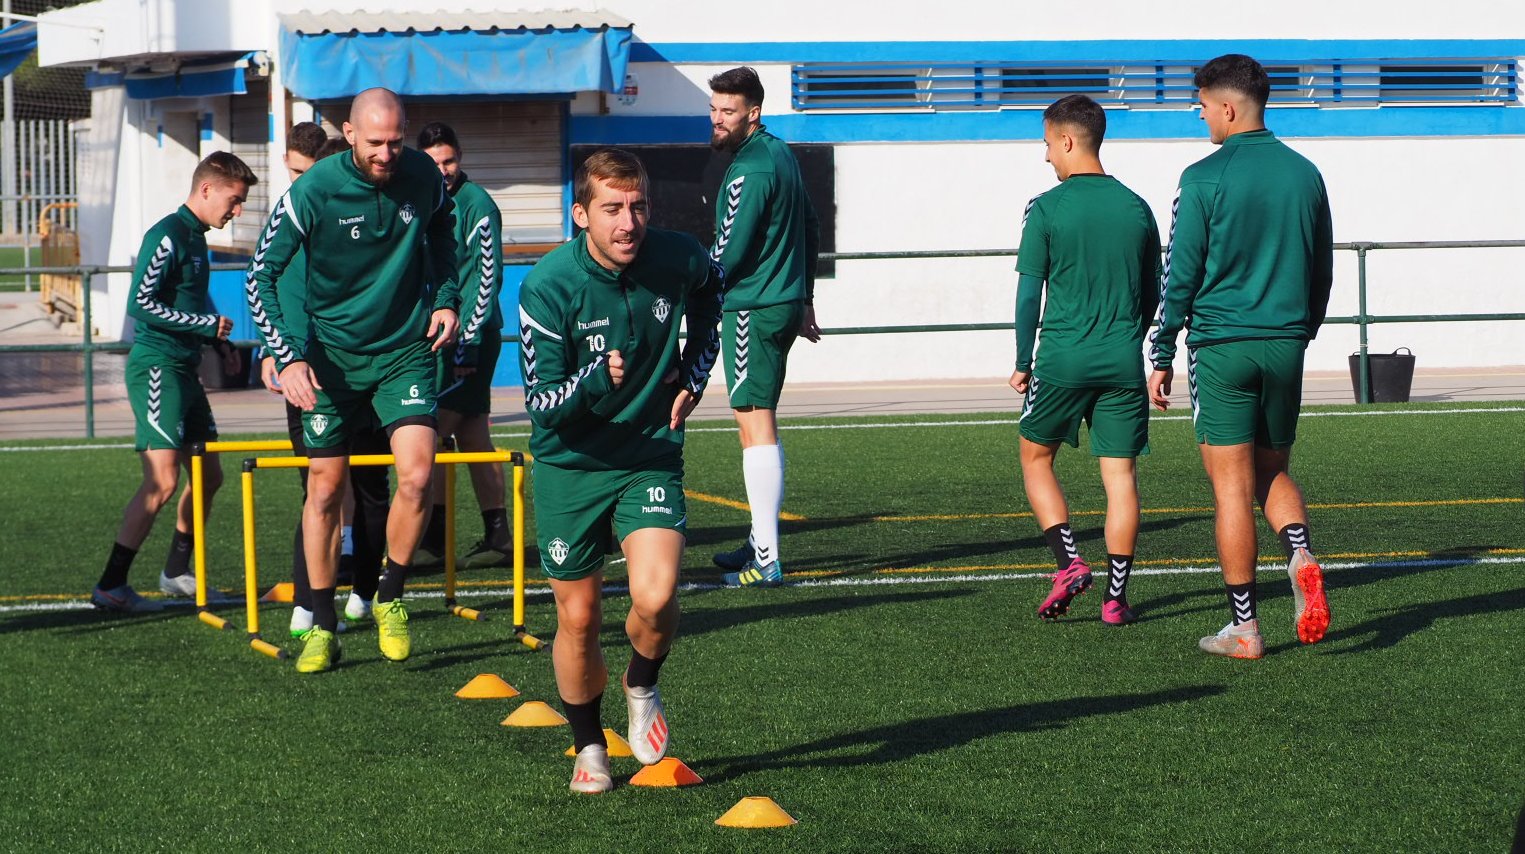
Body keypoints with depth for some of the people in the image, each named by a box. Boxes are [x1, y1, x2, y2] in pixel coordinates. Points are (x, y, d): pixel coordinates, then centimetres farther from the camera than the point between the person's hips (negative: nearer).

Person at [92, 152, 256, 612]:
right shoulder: (167, 236, -13)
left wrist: (219, 342, 13)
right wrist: (207, 325, -16)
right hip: (156, 367, -10)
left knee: (208, 476, 14)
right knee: (162, 482, -16)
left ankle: (176, 572, 26)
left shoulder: (196, 238, 16)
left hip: (184, 368, 10)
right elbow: (141, 303, -19)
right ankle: (110, 586, -13)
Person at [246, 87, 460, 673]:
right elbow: (261, 276, -11)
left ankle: (390, 599, 6)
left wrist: (445, 298, 4)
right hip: (334, 356, -1)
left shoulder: (423, 176, -6)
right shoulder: (312, 192, -16)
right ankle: (322, 628, 16)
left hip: (406, 351, 1)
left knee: (416, 476, -17)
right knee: (325, 490, 3)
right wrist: (287, 356, -21)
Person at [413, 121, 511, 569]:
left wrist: (466, 335, -18)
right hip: (441, 333, 8)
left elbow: (487, 274, -13)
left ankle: (433, 540, -10)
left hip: (470, 334, -8)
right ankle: (498, 537, 9)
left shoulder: (476, 204, -8)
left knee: (433, 431, -12)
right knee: (472, 436, 7)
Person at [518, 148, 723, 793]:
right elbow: (540, 401, -19)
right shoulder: (547, 286, -21)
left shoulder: (678, 259, -12)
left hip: (651, 455, 1)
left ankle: (643, 688, 12)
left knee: (655, 597, -20)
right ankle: (589, 747, 29)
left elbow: (711, 285, 16)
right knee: (578, 619, 6)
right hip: (570, 465, -1)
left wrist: (694, 373, 11)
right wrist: (595, 378, -39)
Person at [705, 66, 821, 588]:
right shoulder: (780, 153, 13)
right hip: (783, 304, 10)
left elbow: (728, 255, -18)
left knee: (755, 424, -10)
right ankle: (761, 541, 25)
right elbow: (810, 229, 22)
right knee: (759, 423, 17)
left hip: (753, 310, -10)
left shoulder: (750, 171, -17)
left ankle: (766, 562, -13)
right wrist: (803, 299, 27)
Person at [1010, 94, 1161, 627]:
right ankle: (1115, 597, 2)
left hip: (1062, 360, -3)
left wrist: (1023, 363, 4)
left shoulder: (1046, 209, -6)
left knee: (1036, 459, 16)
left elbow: (1029, 295, -6)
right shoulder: (1136, 208, 6)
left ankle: (1069, 562, 0)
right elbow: (1153, 294, 13)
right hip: (1123, 363, 3)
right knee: (1120, 474, 4)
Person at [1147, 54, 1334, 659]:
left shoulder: (1205, 178, -9)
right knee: (1273, 472, 19)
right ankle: (1300, 557, -11)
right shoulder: (1304, 175, 6)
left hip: (1221, 347, -4)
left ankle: (1244, 630, 2)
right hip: (1285, 347, 4)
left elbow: (1181, 276, -7)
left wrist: (1161, 358, 1)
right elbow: (1323, 272, 12)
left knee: (1232, 488, 1)